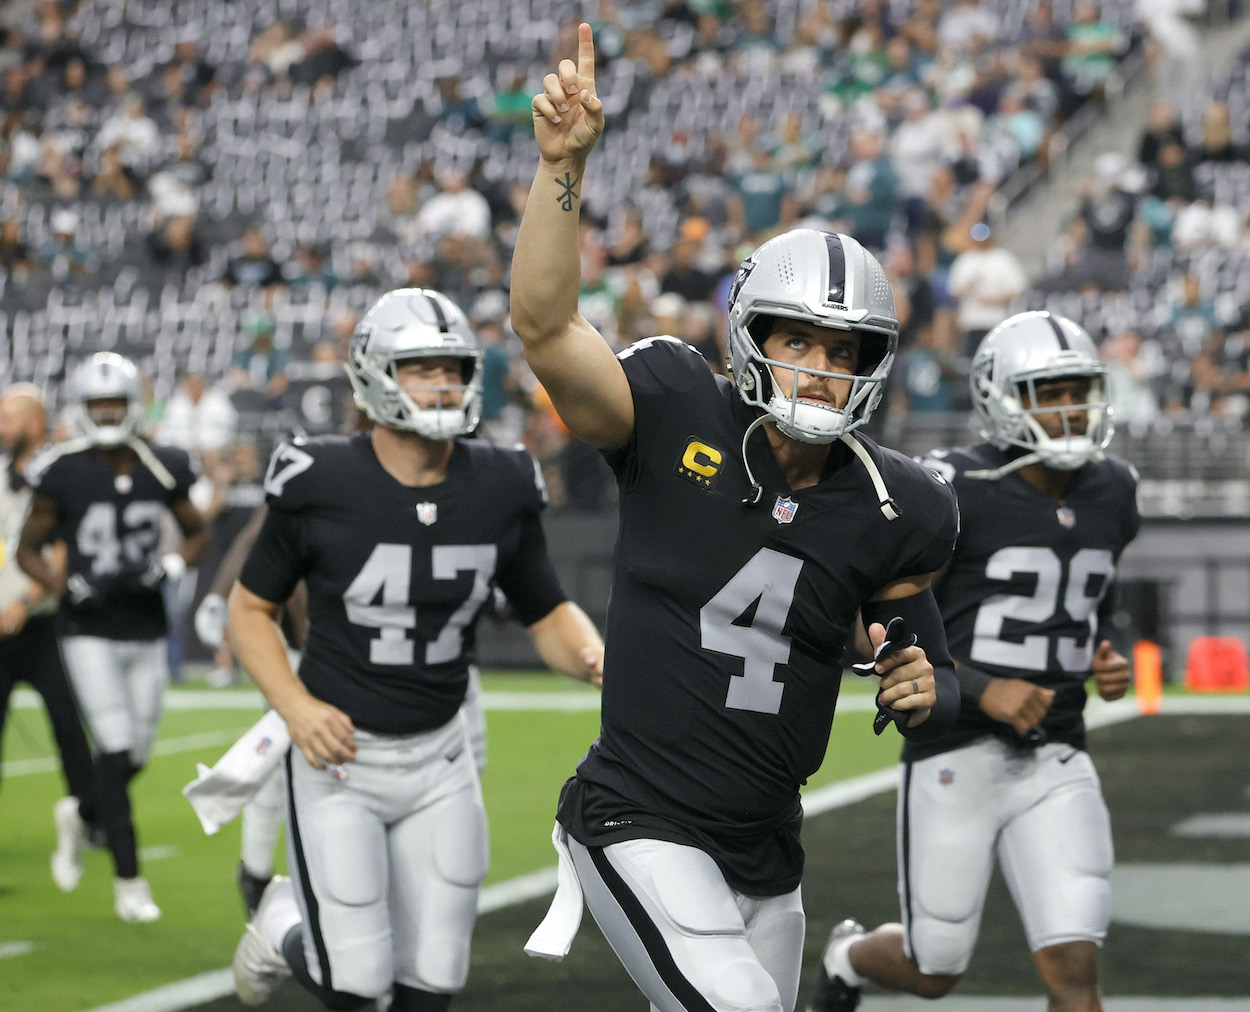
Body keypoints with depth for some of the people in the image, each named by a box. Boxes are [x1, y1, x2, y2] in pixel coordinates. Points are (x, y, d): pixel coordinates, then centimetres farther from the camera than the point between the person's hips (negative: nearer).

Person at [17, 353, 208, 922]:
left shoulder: (161, 470, 0)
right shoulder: (64, 475, -8)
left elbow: (197, 532, 15)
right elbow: (28, 549, 1)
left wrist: (170, 569, -5)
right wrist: (71, 588, -15)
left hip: (147, 633, 4)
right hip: (90, 634, -4)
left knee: (137, 753, 9)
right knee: (116, 751, -11)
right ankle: (129, 881, -4)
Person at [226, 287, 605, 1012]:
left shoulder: (500, 491, -4)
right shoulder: (321, 484, -14)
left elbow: (548, 613, 7)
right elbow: (251, 607, -2)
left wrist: (593, 657, -15)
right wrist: (296, 706, -17)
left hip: (439, 756, 4)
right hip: (339, 752, -4)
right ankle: (285, 923, 27)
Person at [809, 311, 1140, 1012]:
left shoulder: (1110, 494, 6)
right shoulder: (955, 493, -14)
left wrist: (1108, 664, 1)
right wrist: (983, 691, -22)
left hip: (1056, 762, 4)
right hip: (957, 759, -4)